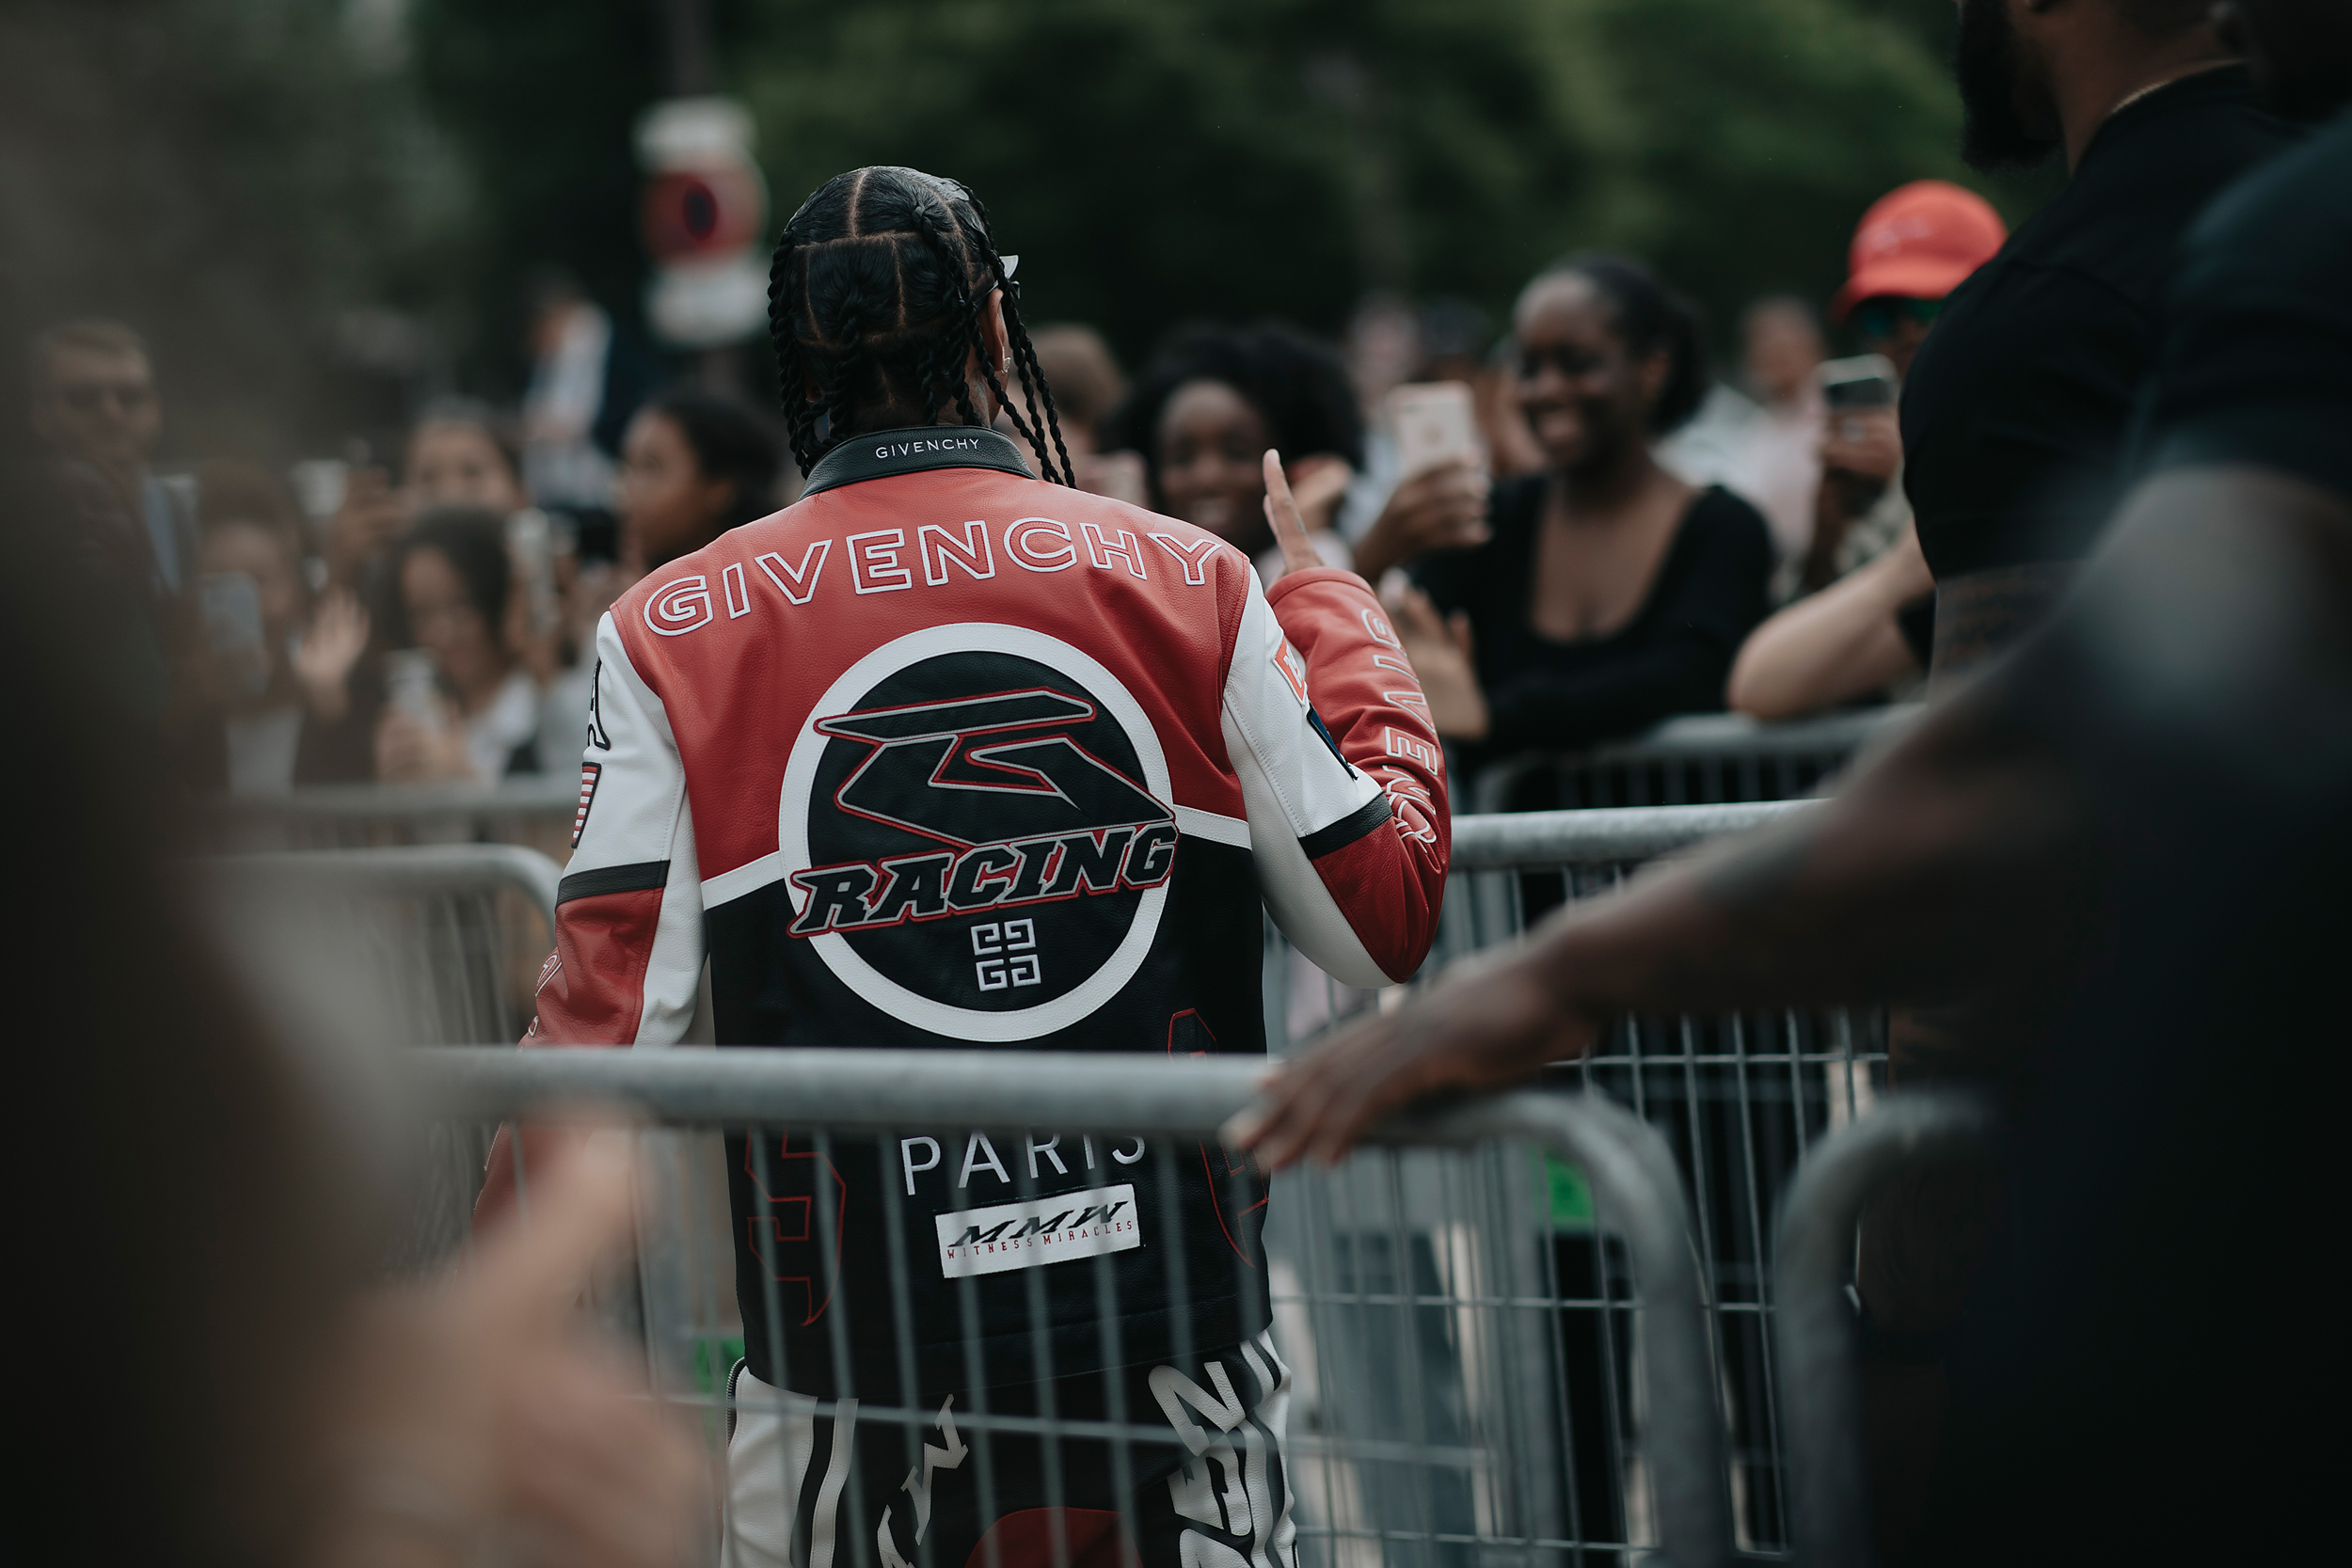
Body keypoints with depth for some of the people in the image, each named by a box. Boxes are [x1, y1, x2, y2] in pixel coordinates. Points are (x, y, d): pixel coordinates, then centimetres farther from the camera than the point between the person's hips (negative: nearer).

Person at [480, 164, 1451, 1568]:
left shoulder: (670, 637, -3)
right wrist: (1333, 612, 16)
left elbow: (607, 1025, -8)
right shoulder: (1194, 584, -2)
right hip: (1177, 1335, 1)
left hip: (862, 1356, 0)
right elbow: (1385, 923, 2)